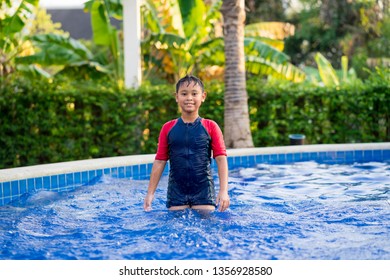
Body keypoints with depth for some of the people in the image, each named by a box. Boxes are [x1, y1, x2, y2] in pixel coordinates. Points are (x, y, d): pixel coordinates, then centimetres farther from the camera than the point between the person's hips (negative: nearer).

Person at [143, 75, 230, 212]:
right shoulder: (168, 128, 4)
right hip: (176, 193, 1)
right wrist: (150, 193, 4)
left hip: (204, 192, -1)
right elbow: (159, 161, 6)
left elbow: (221, 159, -4)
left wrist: (223, 191, -12)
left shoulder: (210, 127, 0)